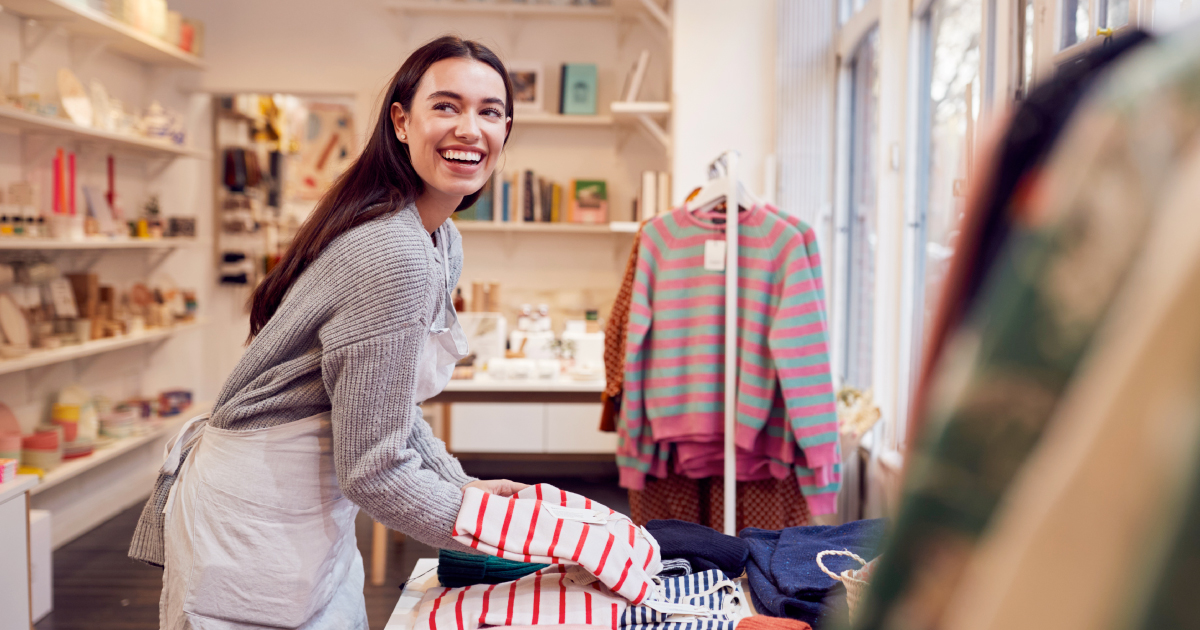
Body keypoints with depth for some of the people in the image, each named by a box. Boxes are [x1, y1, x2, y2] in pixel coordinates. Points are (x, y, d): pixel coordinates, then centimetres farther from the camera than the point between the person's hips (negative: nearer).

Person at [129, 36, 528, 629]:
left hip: (315, 514, 10)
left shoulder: (440, 243, 6)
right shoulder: (392, 256, -27)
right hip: (259, 525, -9)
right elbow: (373, 468, -23)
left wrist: (462, 485, 5)